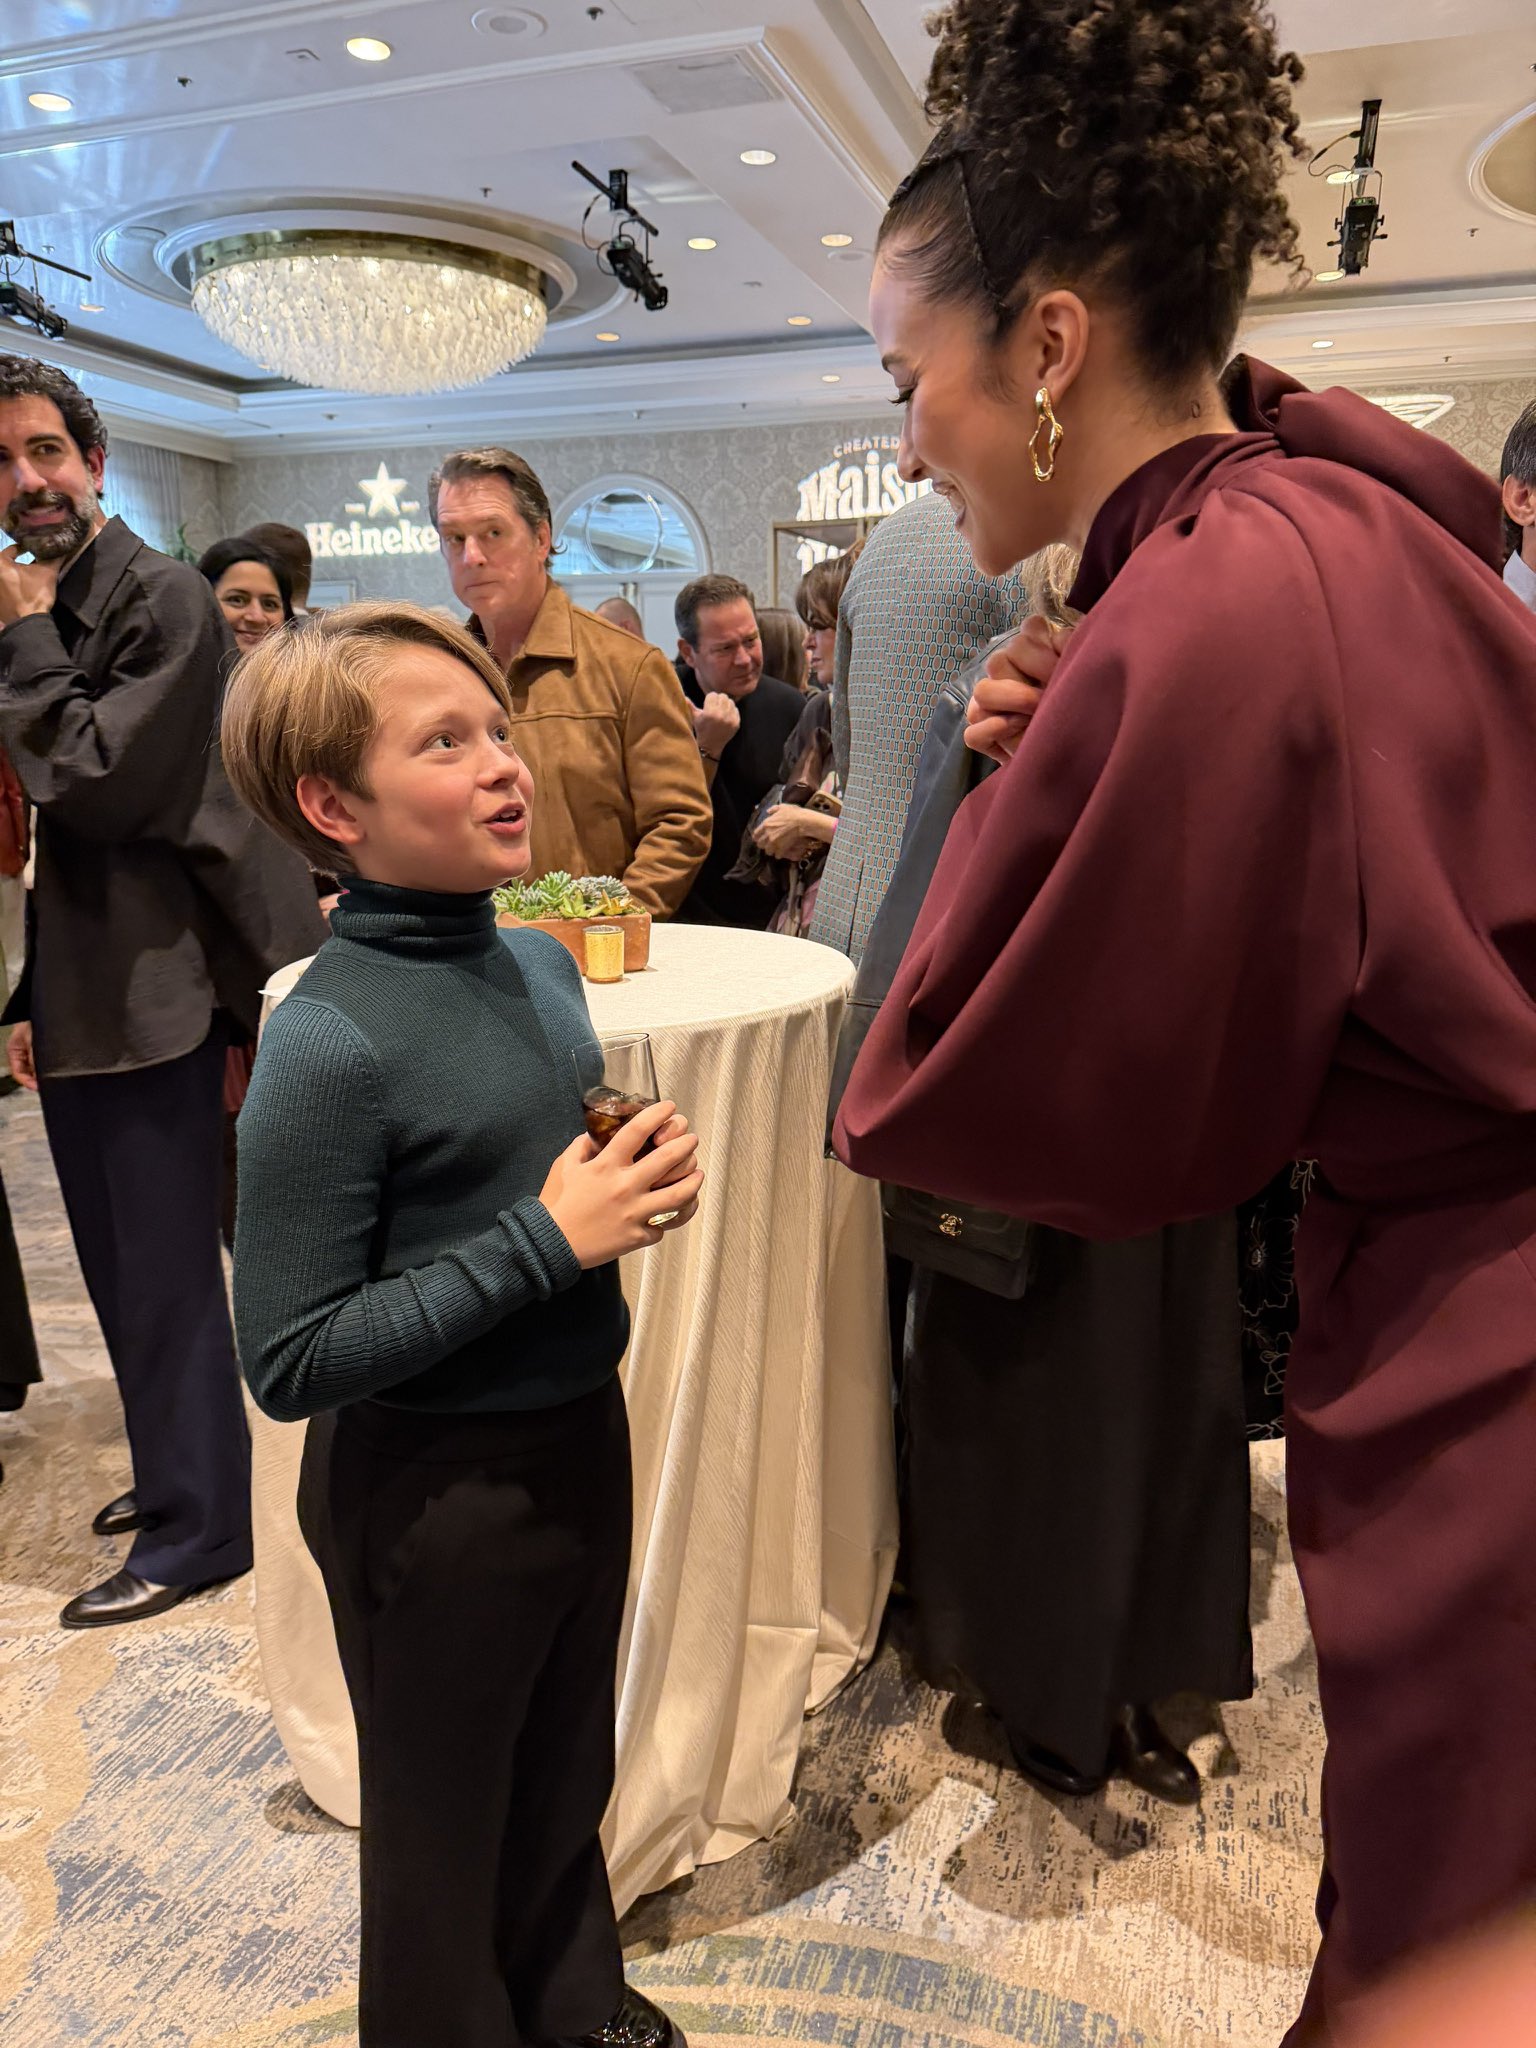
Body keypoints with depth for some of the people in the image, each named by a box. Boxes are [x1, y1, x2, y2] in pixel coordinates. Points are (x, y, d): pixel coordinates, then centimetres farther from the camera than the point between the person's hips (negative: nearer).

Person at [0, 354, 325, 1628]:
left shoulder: (166, 602, -11)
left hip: (154, 991, -8)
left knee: (166, 1269, 0)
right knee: (121, 1264, 17)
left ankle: (199, 1526, 15)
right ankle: (174, 1469, 35)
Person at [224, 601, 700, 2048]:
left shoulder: (541, 963, -2)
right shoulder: (329, 1043, -24)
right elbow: (289, 1362, -22)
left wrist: (638, 1181, -9)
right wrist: (545, 1241, -25)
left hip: (580, 1432, 7)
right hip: (431, 1491, -7)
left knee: (569, 1781, 29)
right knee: (444, 1842, 20)